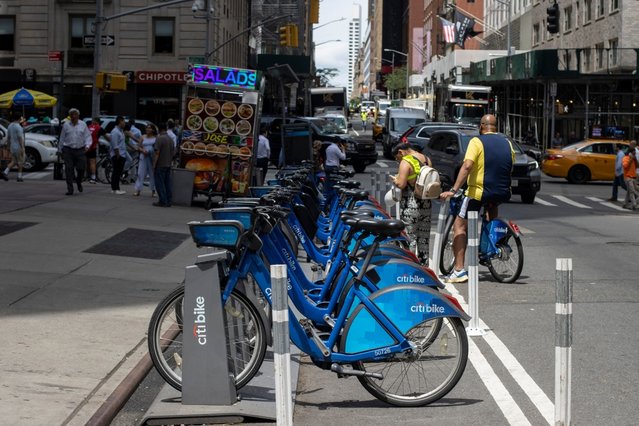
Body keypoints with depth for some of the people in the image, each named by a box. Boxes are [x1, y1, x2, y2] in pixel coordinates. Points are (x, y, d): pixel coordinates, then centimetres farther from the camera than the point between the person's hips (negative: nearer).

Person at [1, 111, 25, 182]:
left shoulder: (10, 126, 8)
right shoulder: (18, 127, -17)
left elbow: (8, 138, 13)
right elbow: (20, 138, -21)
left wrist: (9, 147, 19)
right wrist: (22, 148, -20)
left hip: (12, 147, 8)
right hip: (18, 147, -7)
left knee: (13, 162, 12)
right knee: (20, 162, 4)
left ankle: (5, 172, -5)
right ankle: (19, 177, 6)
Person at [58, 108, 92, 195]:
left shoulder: (83, 124, 7)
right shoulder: (66, 125, 6)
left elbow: (88, 136, 6)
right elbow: (62, 138, 10)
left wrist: (87, 145, -11)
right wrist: (60, 149, 12)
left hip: (80, 150, 1)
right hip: (68, 150, 0)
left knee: (81, 168, -3)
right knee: (69, 170, -4)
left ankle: (78, 182, 30)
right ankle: (70, 189, 1)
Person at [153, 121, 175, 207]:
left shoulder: (159, 138, -14)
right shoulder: (170, 139, 11)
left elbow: (157, 153, -17)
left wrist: (154, 164, -13)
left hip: (160, 165, -7)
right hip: (168, 165, 7)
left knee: (160, 184, -3)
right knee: (167, 184, 9)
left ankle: (163, 201, -4)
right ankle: (168, 201, 10)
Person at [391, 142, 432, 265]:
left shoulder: (406, 162, -14)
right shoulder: (427, 159, 10)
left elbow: (401, 184, -22)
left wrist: (395, 180, -1)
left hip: (410, 205, -7)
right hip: (426, 204, 7)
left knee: (409, 238, -1)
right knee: (424, 238, 14)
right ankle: (424, 264, 21)